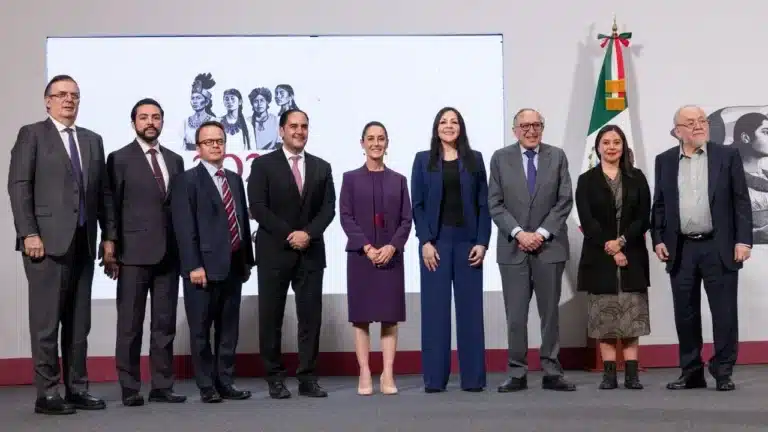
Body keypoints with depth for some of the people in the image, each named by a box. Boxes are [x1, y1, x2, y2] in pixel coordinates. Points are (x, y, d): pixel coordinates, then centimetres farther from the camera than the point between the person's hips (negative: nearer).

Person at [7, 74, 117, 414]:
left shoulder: (92, 140, 17)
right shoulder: (32, 134, 2)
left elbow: (103, 192, 15)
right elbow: (19, 186, -5)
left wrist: (108, 236, 8)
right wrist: (29, 233, -14)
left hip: (83, 242, 5)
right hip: (47, 241, -5)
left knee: (79, 322, 8)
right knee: (46, 321, -3)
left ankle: (77, 388, 14)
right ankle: (47, 393, 2)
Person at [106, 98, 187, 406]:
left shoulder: (174, 160, 14)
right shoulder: (120, 159, 1)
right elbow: (112, 208, -2)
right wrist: (112, 252, -8)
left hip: (168, 253, 4)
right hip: (134, 253, -4)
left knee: (165, 324, 7)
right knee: (130, 324, 1)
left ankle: (162, 386, 13)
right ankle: (130, 389, 7)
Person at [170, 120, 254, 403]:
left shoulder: (235, 180, 17)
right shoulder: (187, 180, -3)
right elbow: (184, 228, -10)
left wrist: (247, 259, 12)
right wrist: (194, 266, -17)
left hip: (233, 266, 6)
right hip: (204, 267, -6)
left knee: (229, 329, 10)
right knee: (201, 330, 1)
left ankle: (225, 382, 17)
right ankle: (207, 387, 8)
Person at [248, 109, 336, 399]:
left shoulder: (321, 167, 11)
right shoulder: (263, 165, 1)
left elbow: (328, 208, 4)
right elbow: (258, 208, -7)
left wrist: (308, 233, -12)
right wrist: (289, 236, -13)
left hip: (311, 252, 3)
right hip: (274, 252, -3)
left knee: (311, 316, 2)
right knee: (271, 317, 1)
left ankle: (308, 378, 8)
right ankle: (275, 379, 10)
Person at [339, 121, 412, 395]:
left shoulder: (398, 180, 11)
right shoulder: (351, 178, 6)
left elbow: (406, 219, 5)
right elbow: (346, 217, -2)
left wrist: (392, 246, -12)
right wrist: (366, 247, -13)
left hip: (391, 255, 2)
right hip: (360, 255, -1)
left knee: (390, 317, 0)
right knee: (362, 317, 0)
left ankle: (388, 375, 4)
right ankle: (365, 375, 4)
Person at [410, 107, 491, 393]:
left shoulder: (474, 159, 10)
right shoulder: (423, 160, 8)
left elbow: (484, 204, 5)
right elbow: (417, 205, 2)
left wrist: (482, 242, -5)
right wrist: (425, 241, -9)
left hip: (468, 240, 1)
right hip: (435, 240, -1)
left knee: (470, 307, 2)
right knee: (435, 308, -1)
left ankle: (473, 377, 7)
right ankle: (434, 378, 4)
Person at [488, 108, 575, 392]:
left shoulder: (557, 156, 6)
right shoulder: (500, 158, 4)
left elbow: (565, 201, 1)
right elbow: (495, 204, 0)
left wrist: (542, 233, -10)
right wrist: (518, 233, -11)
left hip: (549, 245, 1)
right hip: (513, 247, 0)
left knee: (550, 312, 5)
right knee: (515, 315, 1)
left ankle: (551, 372, 11)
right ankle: (517, 374, 8)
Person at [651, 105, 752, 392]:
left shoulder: (727, 155, 3)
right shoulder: (665, 161, 9)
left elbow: (741, 201, 0)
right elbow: (658, 205, 11)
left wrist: (743, 240, -8)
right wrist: (658, 240, 1)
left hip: (719, 248, -2)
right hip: (680, 250, 2)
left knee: (724, 312, 0)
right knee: (685, 314, 7)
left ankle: (723, 372, 10)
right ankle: (691, 373, 16)